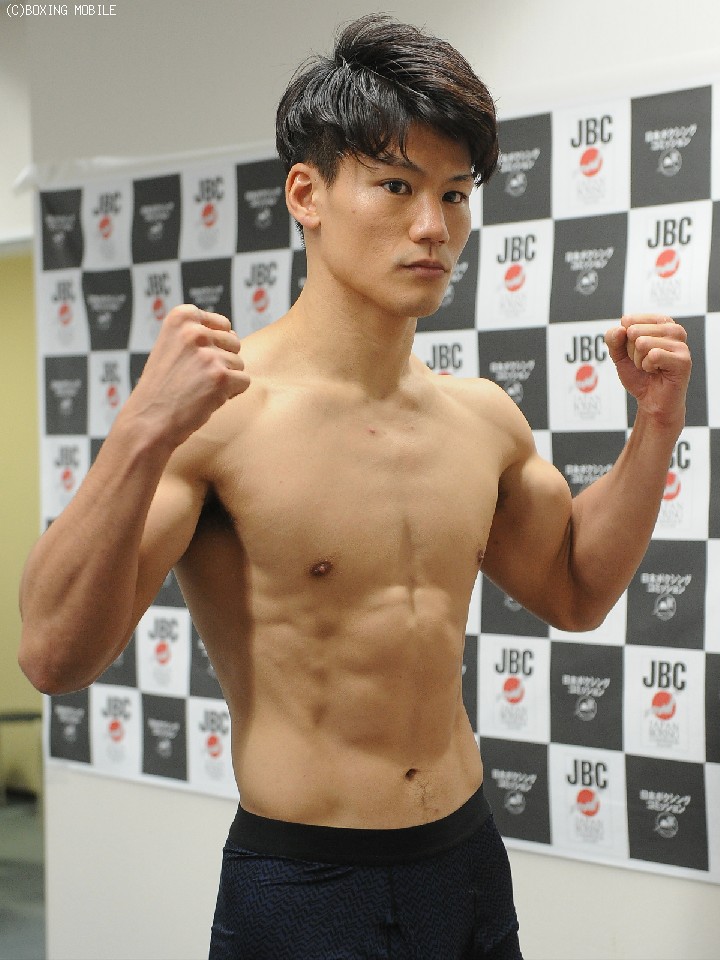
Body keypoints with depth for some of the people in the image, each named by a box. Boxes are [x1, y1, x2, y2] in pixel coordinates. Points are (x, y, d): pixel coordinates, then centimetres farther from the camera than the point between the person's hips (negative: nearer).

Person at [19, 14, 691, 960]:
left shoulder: (483, 418, 2)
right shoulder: (220, 412, -17)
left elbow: (574, 590, 18)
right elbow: (56, 656, -23)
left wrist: (657, 424, 6)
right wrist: (143, 435, -34)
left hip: (470, 859, 6)